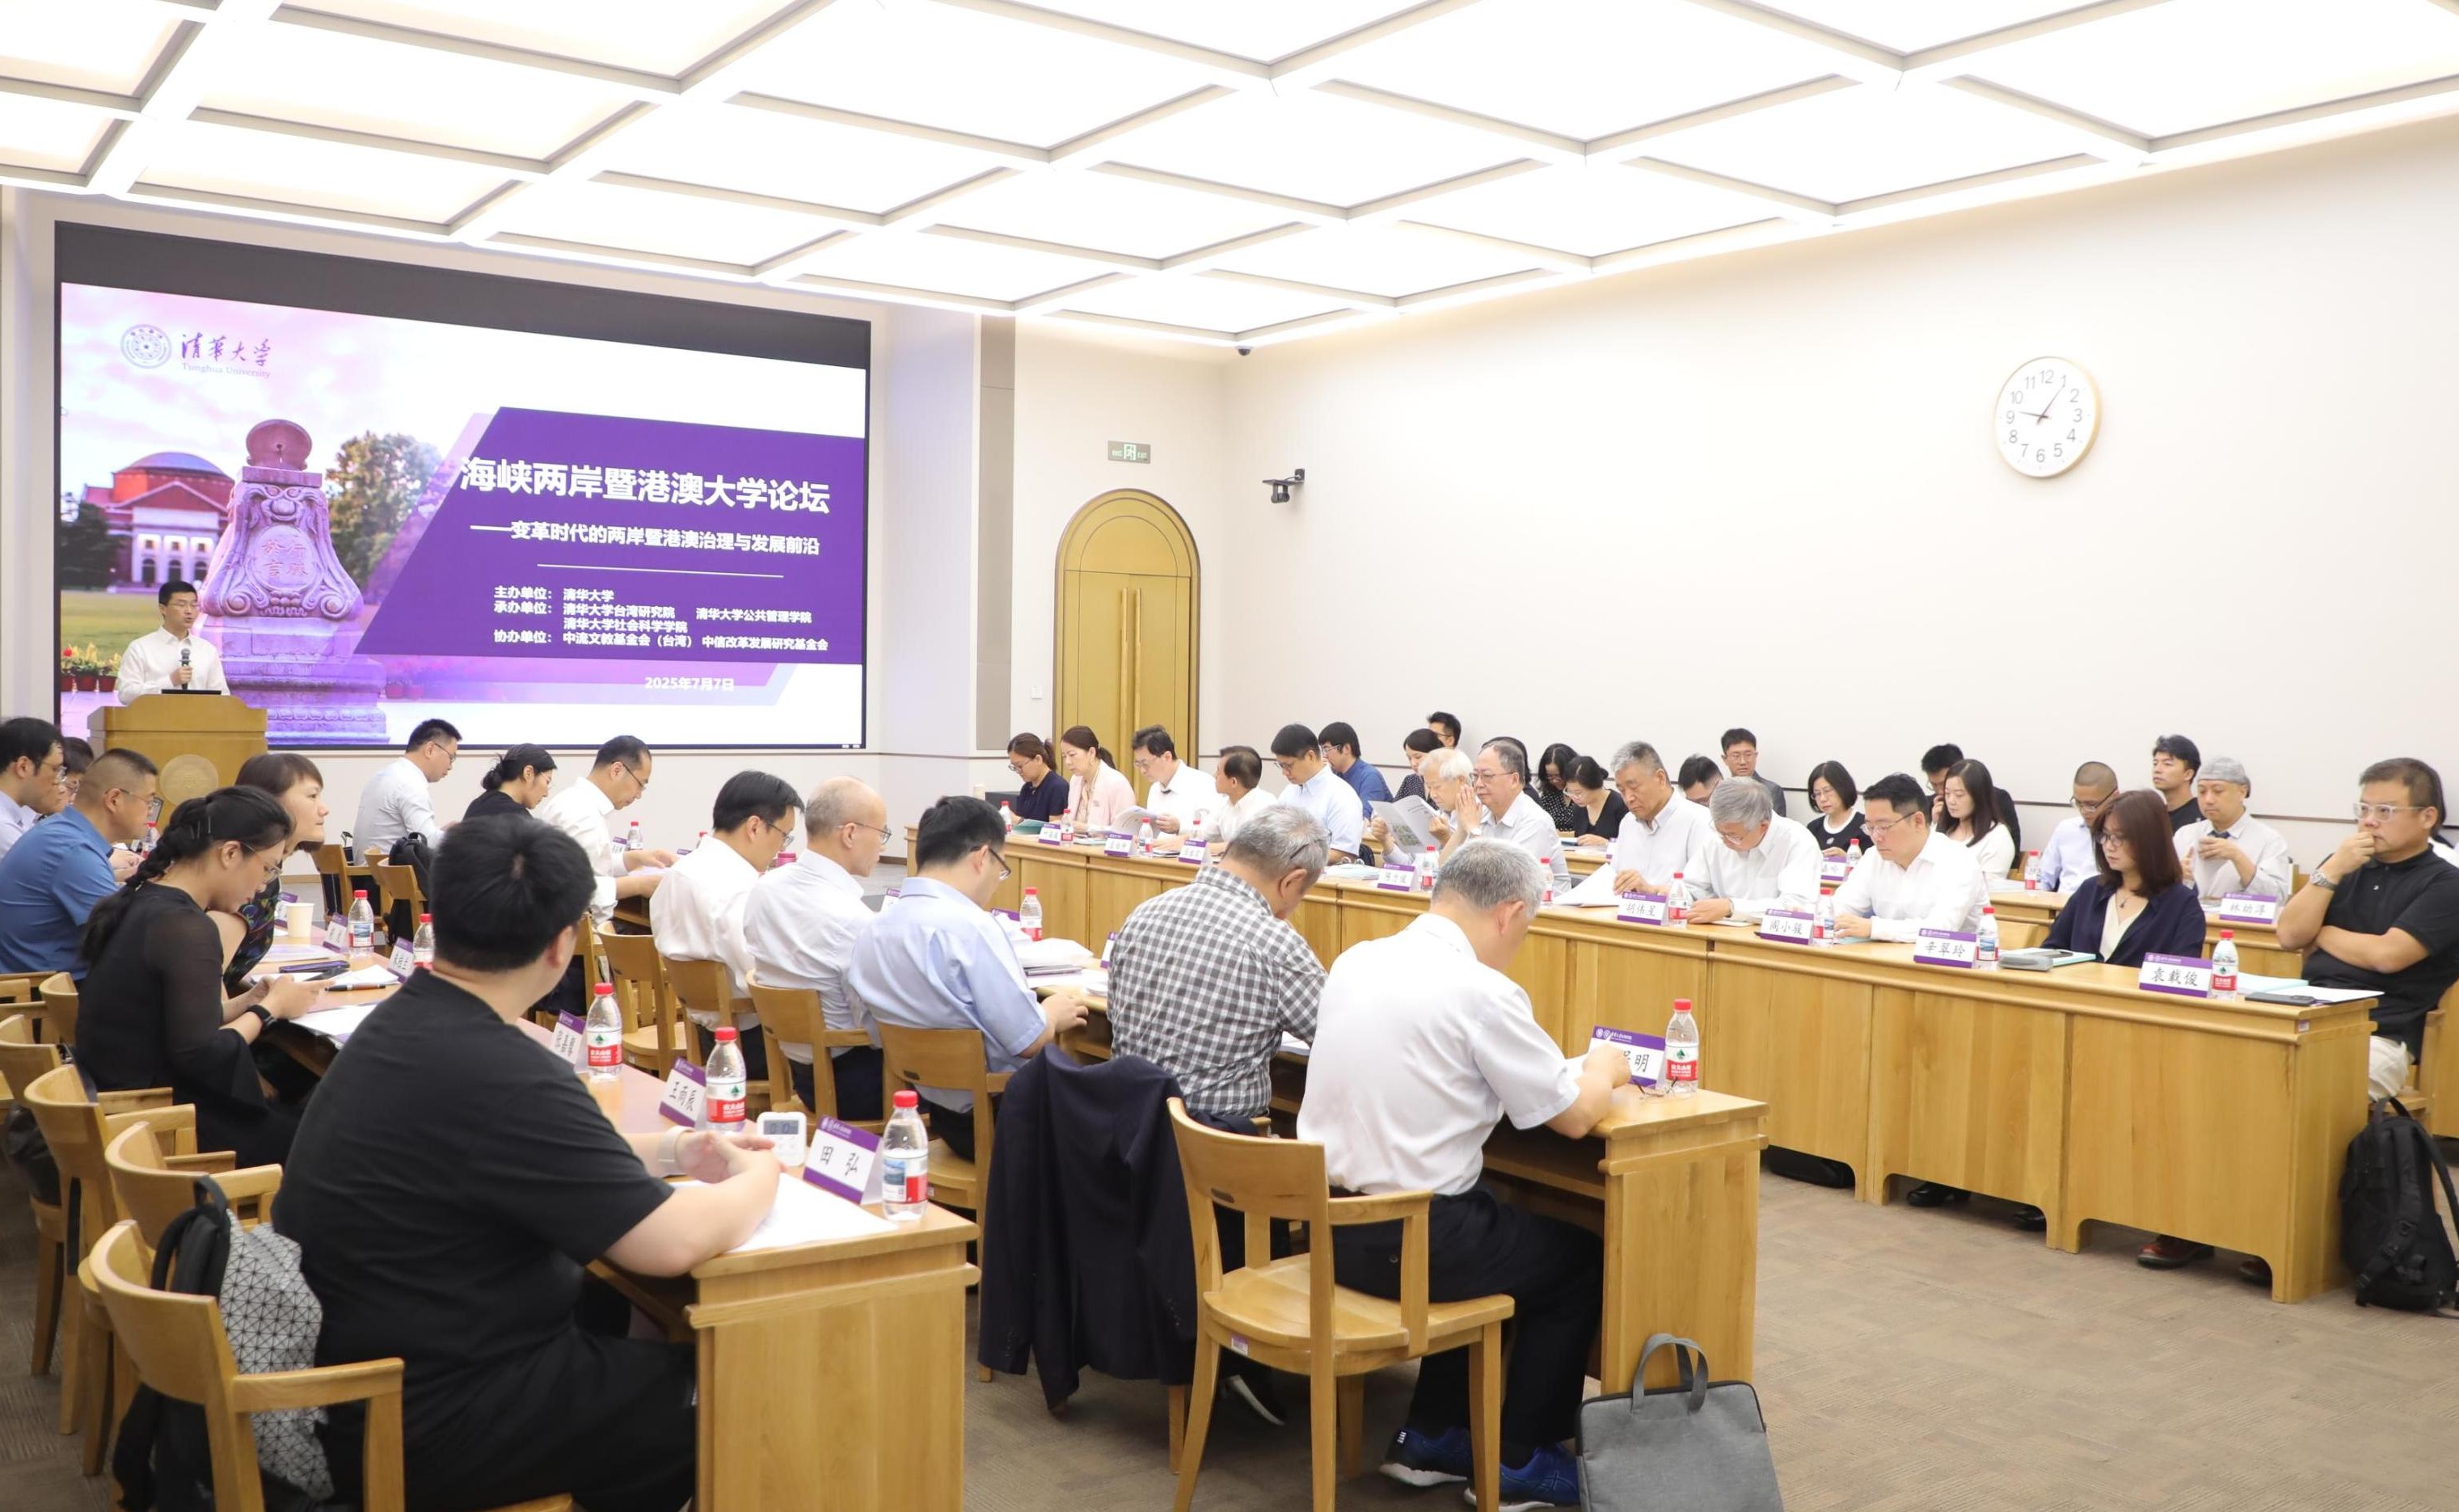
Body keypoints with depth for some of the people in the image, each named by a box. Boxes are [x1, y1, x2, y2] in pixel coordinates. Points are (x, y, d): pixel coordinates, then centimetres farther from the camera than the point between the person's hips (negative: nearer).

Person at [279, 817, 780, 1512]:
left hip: (372, 1368, 9)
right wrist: (760, 1178, -7)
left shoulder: (407, 1022, 1)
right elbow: (673, 1244, -26)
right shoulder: (495, 1072, -29)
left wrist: (672, 1151, 12)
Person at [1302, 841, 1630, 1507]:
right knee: (1582, 1260, 17)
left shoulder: (1356, 962, 5)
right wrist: (1602, 1070, 14)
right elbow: (1574, 1116, -8)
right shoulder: (1482, 991, -17)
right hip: (1409, 1239, -7)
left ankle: (1430, 1436, 34)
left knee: (1503, 1229, 31)